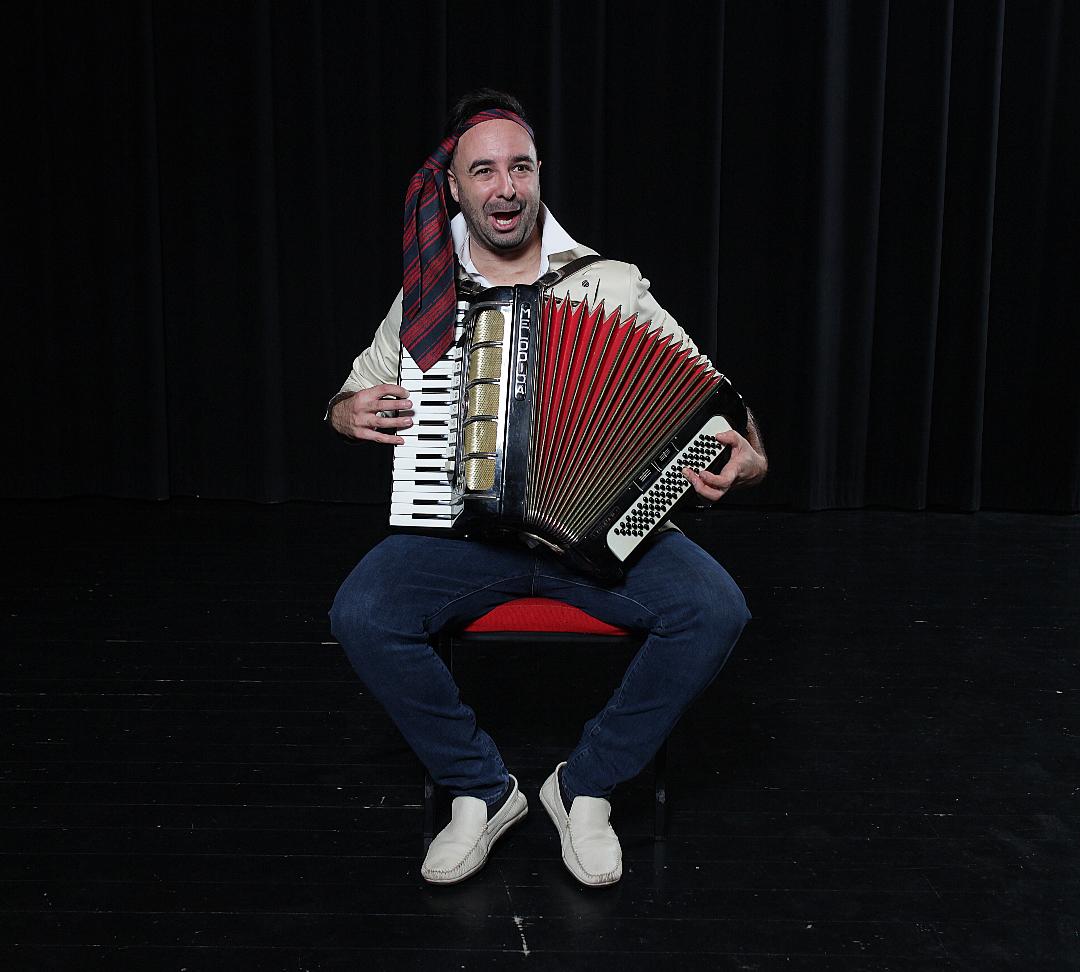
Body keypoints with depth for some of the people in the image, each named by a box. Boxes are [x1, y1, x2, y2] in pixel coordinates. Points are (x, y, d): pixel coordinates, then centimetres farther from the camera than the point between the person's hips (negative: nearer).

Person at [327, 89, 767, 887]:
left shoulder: (612, 284, 2)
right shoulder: (425, 297, 7)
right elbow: (354, 393, 20)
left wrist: (746, 458, -19)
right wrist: (350, 413, -5)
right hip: (462, 524, 1)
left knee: (715, 609, -25)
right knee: (361, 615, -26)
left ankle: (587, 786, -2)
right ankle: (482, 789, -2)